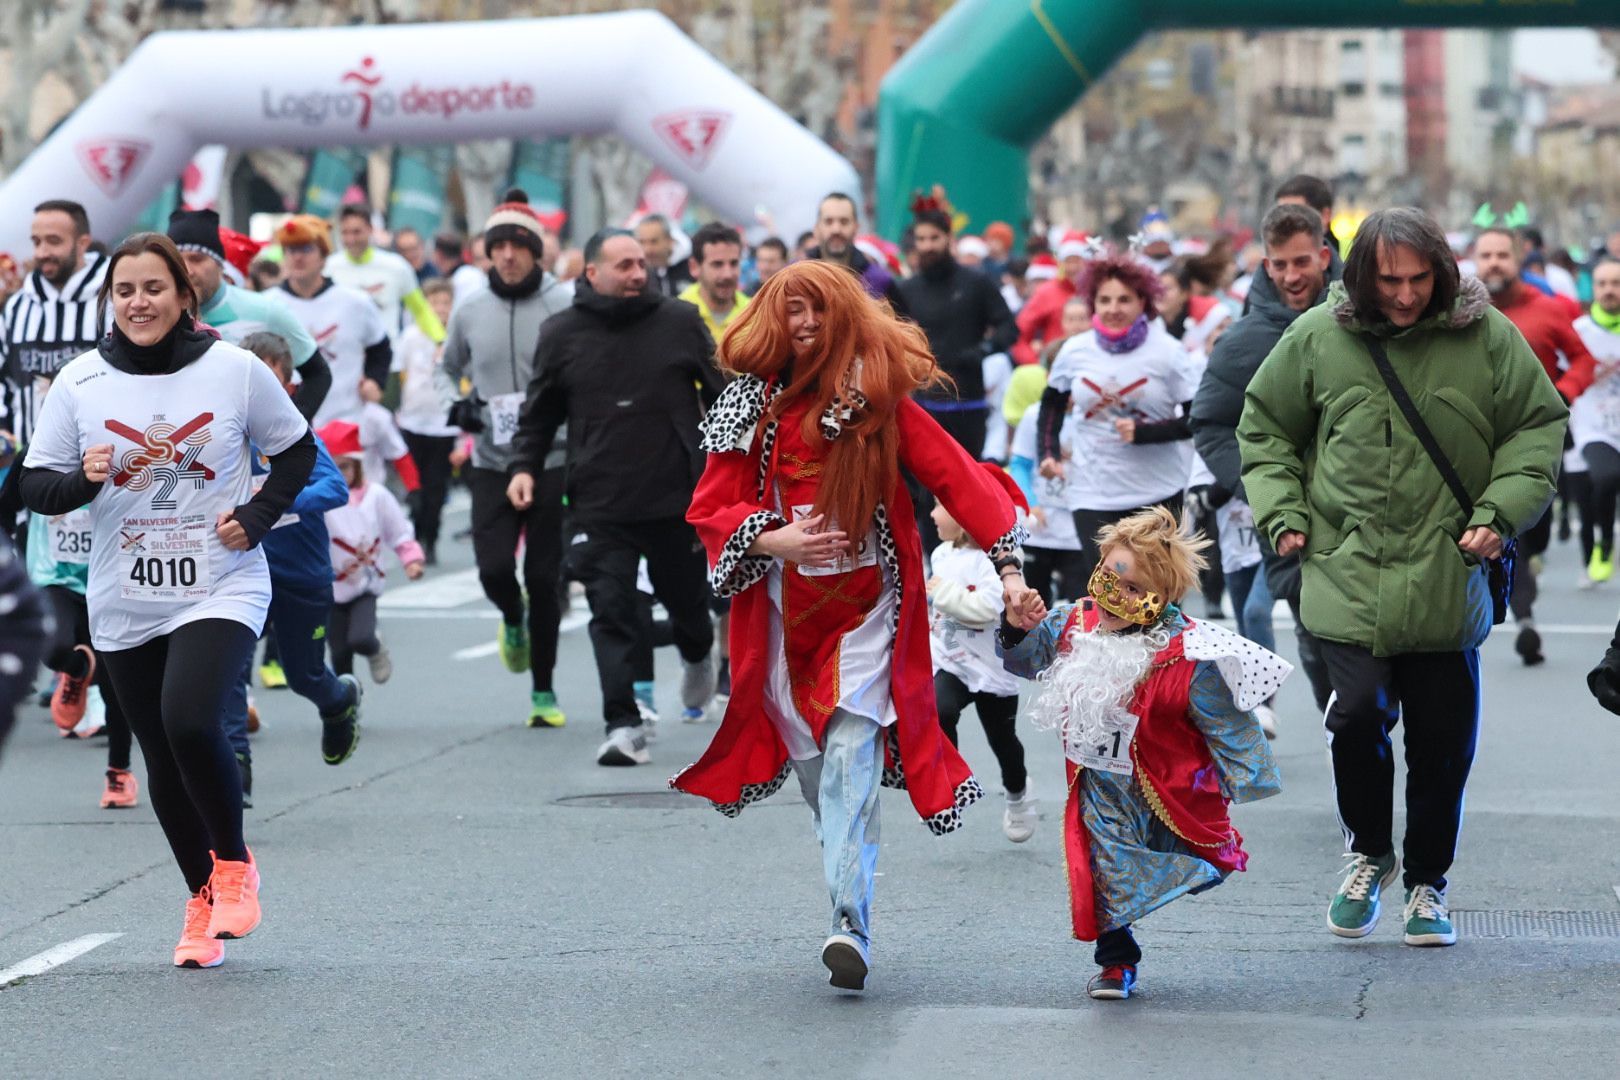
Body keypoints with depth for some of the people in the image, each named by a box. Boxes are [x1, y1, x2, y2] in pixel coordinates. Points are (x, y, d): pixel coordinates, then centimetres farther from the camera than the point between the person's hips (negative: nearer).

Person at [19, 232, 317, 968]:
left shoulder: (234, 370, -4)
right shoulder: (80, 383, -1)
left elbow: (296, 451, 9)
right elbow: (36, 486, 2)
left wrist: (258, 516, -6)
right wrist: (83, 479, -18)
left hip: (221, 589, -3)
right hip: (124, 604, 3)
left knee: (189, 722, -25)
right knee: (164, 767, 9)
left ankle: (234, 865, 0)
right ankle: (204, 901, 28)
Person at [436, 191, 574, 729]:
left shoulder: (564, 306, -5)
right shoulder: (469, 311, 4)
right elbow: (447, 368, 20)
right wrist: (455, 405, 0)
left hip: (552, 461, -2)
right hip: (491, 463, 2)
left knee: (543, 579, 1)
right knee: (494, 569, -11)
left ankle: (543, 690, 16)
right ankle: (513, 622, 27)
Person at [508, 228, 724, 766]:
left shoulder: (680, 322, 3)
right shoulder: (562, 333, 3)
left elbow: (721, 395, 8)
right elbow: (539, 413, 12)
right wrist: (525, 466, -2)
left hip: (678, 499, 1)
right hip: (599, 505, -1)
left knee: (684, 597, 16)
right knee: (612, 612, -9)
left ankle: (698, 656, 51)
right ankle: (624, 726, -10)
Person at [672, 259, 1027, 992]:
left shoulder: (880, 397, -2)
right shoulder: (756, 405, 3)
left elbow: (955, 476, -5)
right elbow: (711, 505, 2)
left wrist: (1008, 566, -14)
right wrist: (771, 540, -18)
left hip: (867, 607, -3)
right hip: (787, 610, 3)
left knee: (852, 753, -16)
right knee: (813, 766, 8)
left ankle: (850, 922, -23)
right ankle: (851, 892, 25)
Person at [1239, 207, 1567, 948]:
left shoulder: (1487, 337, -1)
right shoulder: (1317, 337, 1)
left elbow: (1539, 428, 7)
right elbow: (1264, 426, 14)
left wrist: (1500, 512, -5)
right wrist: (1282, 511, 3)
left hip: (1448, 583, 0)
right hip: (1347, 575, 0)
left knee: (1443, 738, 3)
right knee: (1358, 715, -12)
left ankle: (1426, 881, 23)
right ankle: (1368, 853, 16)